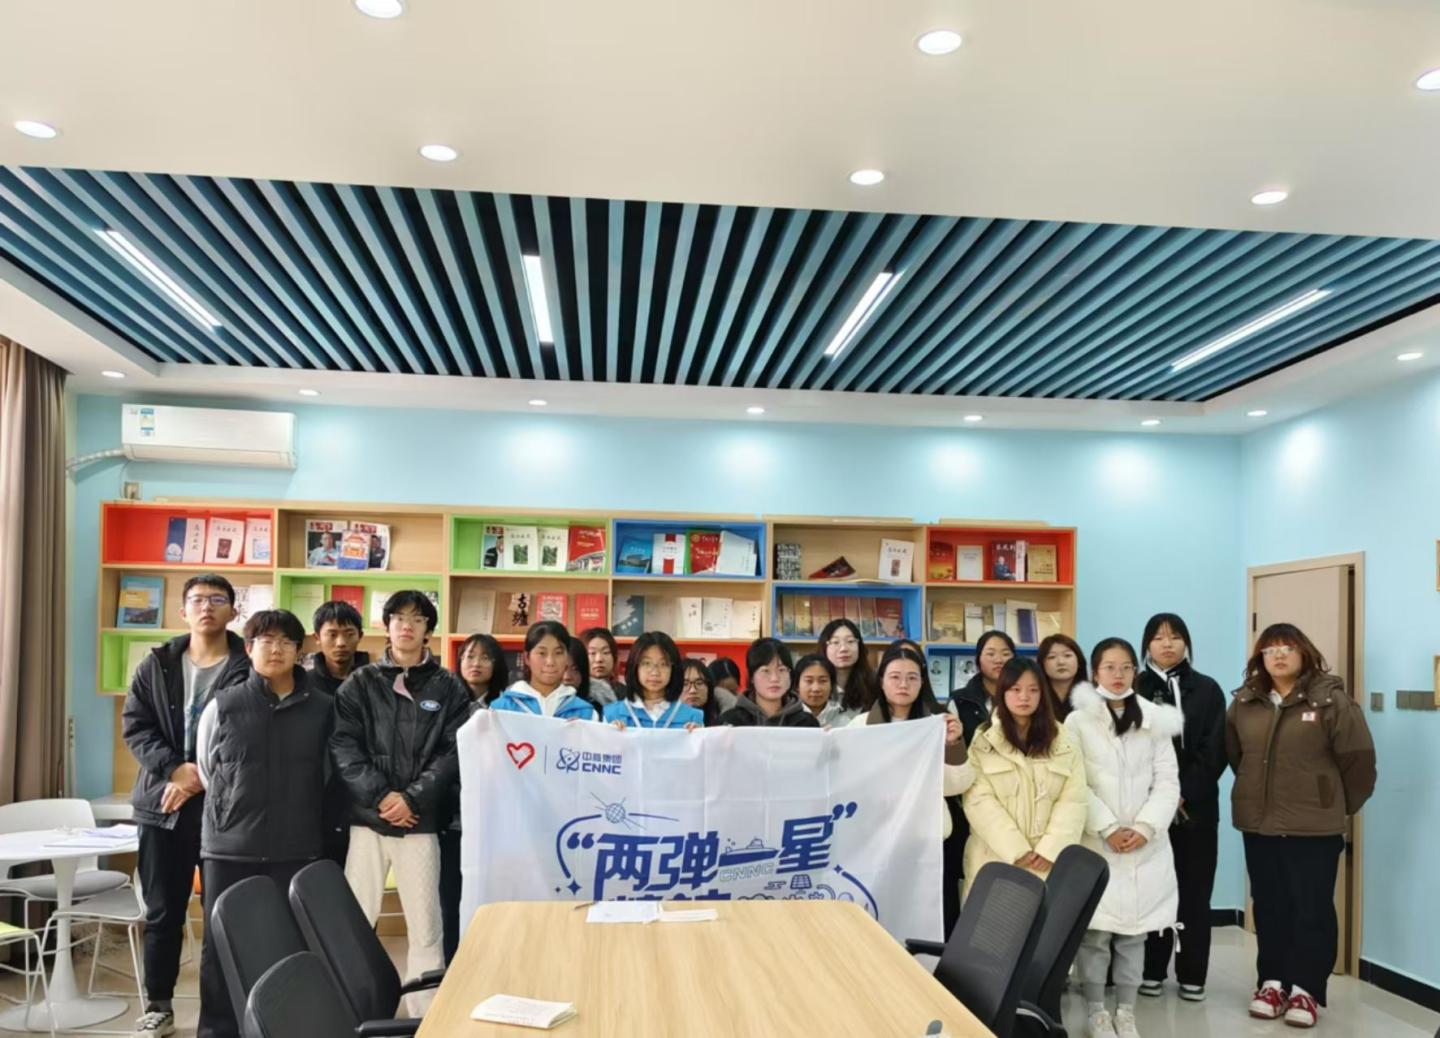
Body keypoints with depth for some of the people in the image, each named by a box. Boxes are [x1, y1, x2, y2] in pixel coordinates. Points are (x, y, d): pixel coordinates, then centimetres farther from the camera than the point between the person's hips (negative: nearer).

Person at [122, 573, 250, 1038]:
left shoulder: (250, 668, -4)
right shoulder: (156, 665, 8)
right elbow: (134, 724, 2)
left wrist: (203, 779, -16)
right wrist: (174, 769, -13)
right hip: (163, 802, 3)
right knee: (162, 912, 11)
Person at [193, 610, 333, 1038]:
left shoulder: (322, 709, 0)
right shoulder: (222, 705, 0)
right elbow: (207, 770, 14)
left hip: (297, 850, 0)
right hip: (229, 848, 0)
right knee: (222, 947, 7)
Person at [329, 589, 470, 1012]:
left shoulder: (449, 687, 6)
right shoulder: (359, 684, 8)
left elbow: (455, 752, -1)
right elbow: (342, 746, -1)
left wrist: (413, 798, -12)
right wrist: (380, 796, -12)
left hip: (422, 822, 0)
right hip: (366, 818, 1)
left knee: (426, 928, 4)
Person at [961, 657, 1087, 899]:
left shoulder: (1063, 742, 7)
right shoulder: (983, 741, 2)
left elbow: (1074, 800, 1)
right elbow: (979, 801, -6)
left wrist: (1050, 850, -11)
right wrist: (1016, 851, -13)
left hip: (1049, 861, 1)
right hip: (997, 859, -1)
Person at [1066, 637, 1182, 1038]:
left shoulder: (1156, 721, 8)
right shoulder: (1078, 721, 1)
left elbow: (1168, 781, 3)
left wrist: (1146, 827, -9)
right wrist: (1108, 828, -12)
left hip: (1145, 843, 2)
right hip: (1095, 842, -2)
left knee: (1135, 929, 6)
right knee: (1095, 928, -2)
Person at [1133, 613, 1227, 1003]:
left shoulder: (1207, 690, 6)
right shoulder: (1133, 689, 2)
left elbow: (1215, 751, -1)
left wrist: (1184, 793, -11)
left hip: (1196, 805, 1)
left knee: (1194, 891, 4)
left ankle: (1192, 976, 13)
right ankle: (1151, 971, 13)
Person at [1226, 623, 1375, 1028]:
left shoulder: (1331, 699, -10)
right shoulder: (1245, 703, 3)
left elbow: (1358, 758, -7)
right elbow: (1234, 753, 16)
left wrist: (1342, 807, 2)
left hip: (1314, 826, -4)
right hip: (1259, 824, 4)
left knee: (1312, 908, 3)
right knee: (1269, 906, 11)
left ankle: (1305, 989, 13)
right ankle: (1272, 982, 22)